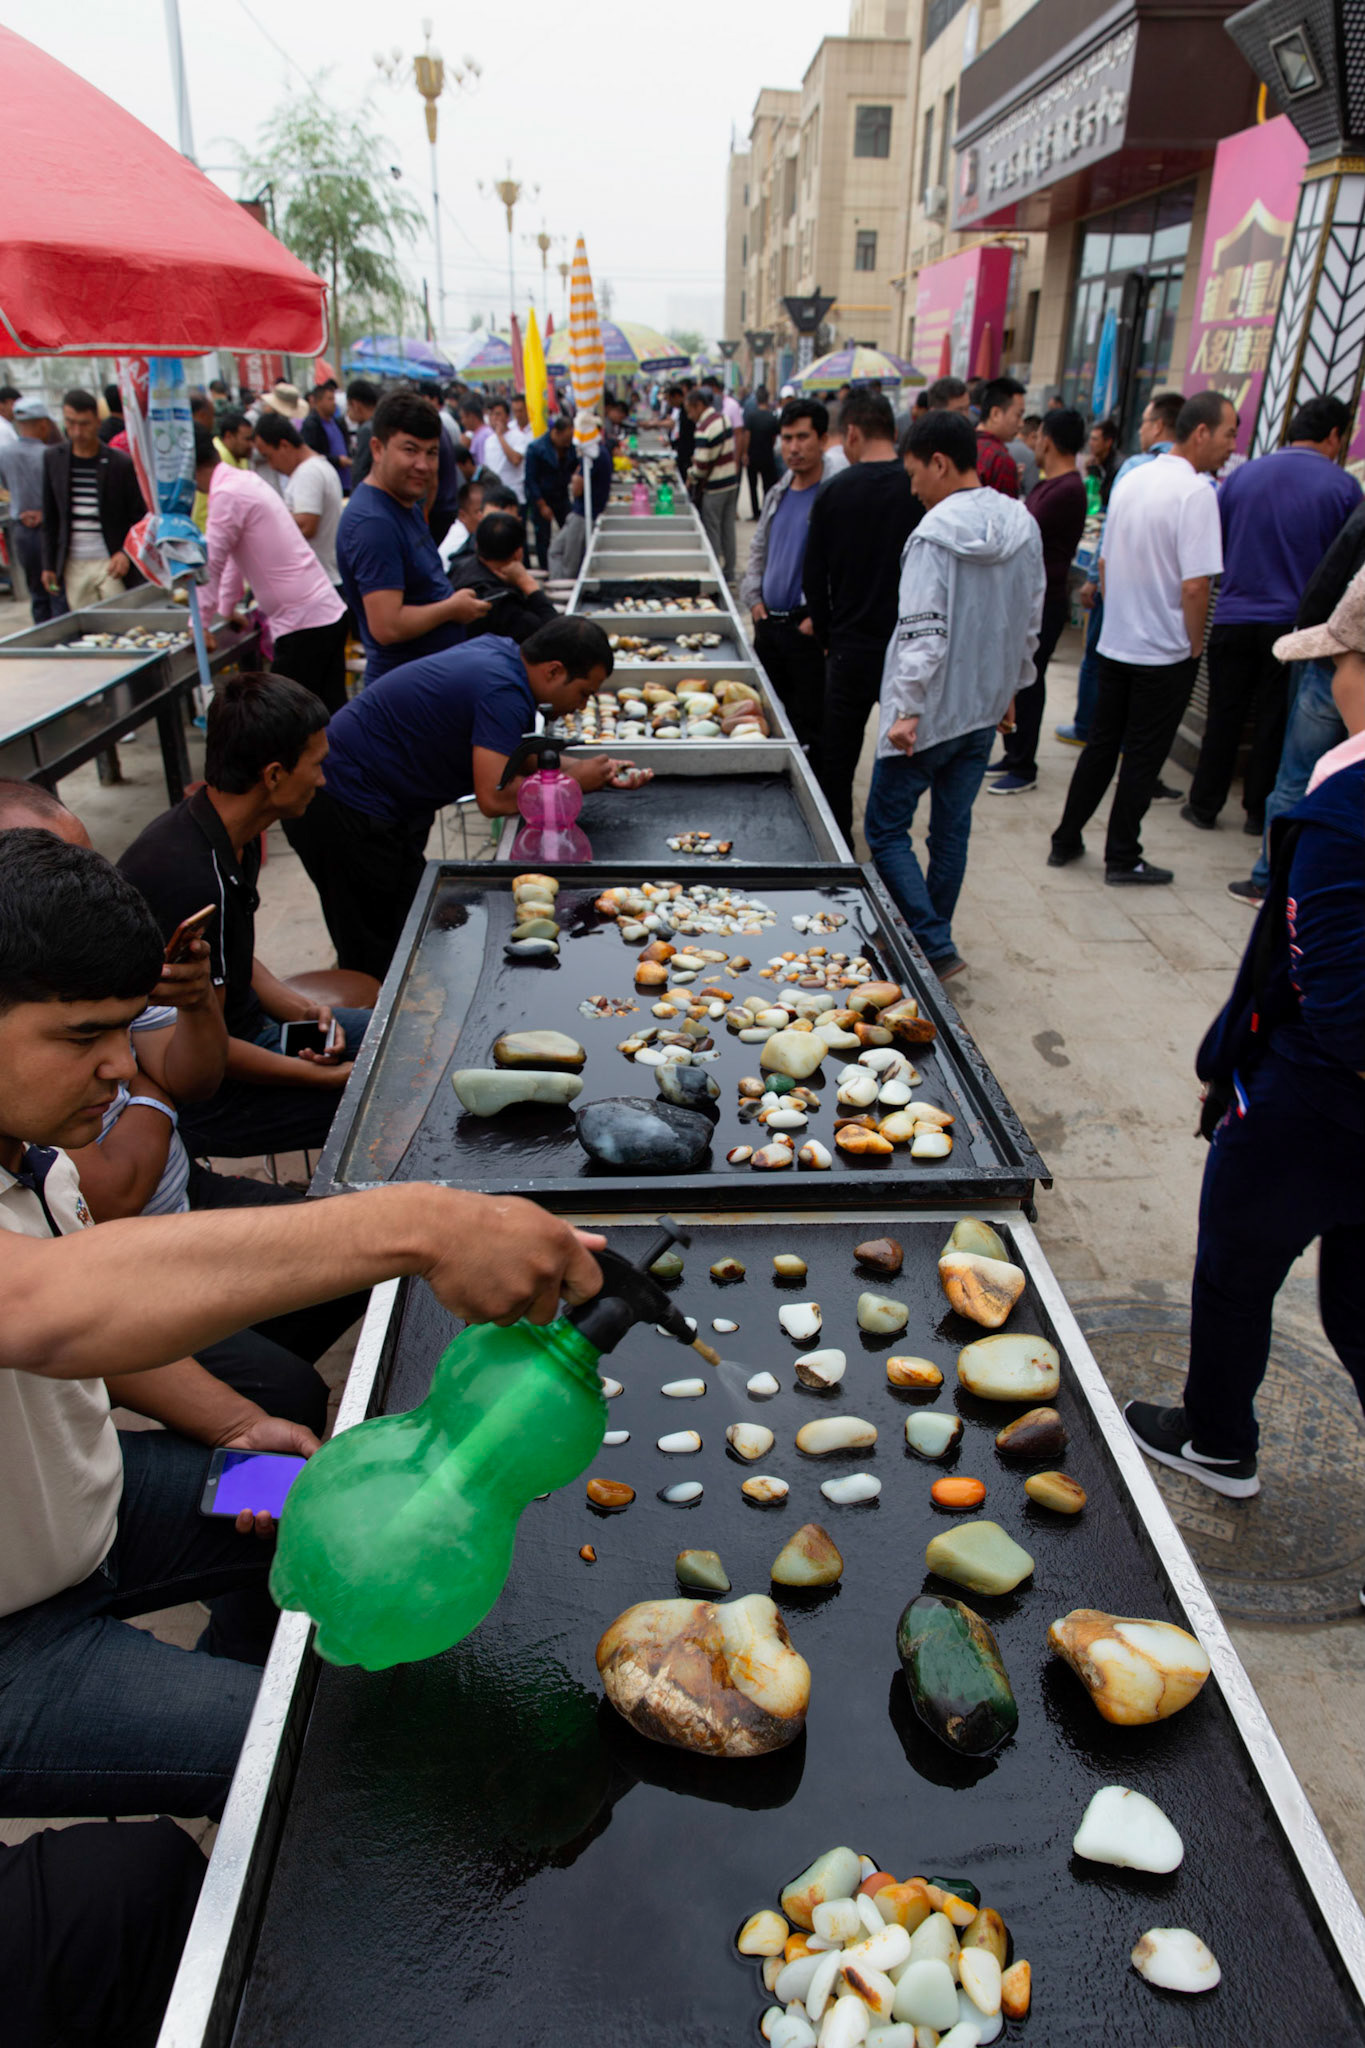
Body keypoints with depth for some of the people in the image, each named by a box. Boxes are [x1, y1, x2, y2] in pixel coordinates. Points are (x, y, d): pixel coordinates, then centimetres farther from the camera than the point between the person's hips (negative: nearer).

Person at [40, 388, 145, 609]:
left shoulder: (121, 463, -4)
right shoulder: (53, 458, 6)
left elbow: (139, 516, -1)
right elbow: (50, 518, 11)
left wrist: (126, 553, -17)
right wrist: (48, 564, 9)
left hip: (112, 563, -3)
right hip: (73, 566, 3)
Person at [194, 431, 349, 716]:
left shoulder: (227, 495, -13)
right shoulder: (246, 480, 16)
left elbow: (212, 562, -10)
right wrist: (226, 609, 31)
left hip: (302, 623, -9)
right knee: (332, 713, 11)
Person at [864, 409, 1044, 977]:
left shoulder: (936, 532, -17)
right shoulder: (1023, 526, 6)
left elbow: (923, 630, -24)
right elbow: (1031, 622, 14)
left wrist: (906, 709, -25)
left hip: (931, 711, -7)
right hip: (985, 707, 8)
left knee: (886, 828, 4)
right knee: (952, 828, 16)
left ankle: (936, 948, -4)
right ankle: (933, 941, 27)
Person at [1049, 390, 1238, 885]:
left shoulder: (1130, 481, 6)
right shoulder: (1196, 491, -18)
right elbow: (1193, 586, -22)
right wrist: (1195, 645, -9)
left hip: (1114, 644, 7)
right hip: (1165, 653, -7)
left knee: (1102, 745, 16)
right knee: (1143, 757, 4)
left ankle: (1066, 841, 22)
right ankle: (1122, 857, 14)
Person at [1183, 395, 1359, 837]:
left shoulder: (1242, 475, 2)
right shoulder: (1343, 487, -6)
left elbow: (1214, 545, 9)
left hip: (1234, 618, 2)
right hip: (1294, 624, -2)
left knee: (1224, 717, 11)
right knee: (1274, 722, 9)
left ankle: (1204, 806, 16)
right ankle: (1259, 813, 17)